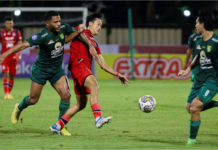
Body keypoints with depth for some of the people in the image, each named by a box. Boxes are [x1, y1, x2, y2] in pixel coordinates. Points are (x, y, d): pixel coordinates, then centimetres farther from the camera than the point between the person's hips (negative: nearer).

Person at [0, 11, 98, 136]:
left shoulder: (64, 28, -12)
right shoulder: (42, 36, -29)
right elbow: (23, 45, -35)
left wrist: (89, 46, 0)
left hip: (57, 69, 4)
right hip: (41, 69, -4)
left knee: (66, 95, -11)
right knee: (33, 100, 6)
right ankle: (19, 109, 42)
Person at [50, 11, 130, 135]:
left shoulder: (95, 43, 29)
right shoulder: (80, 32, 12)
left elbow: (102, 64, 26)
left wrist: (117, 74, 18)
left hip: (86, 70, 9)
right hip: (78, 64, -9)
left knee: (81, 104, 11)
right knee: (94, 85, -31)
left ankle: (58, 126, 20)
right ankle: (98, 118, -47)